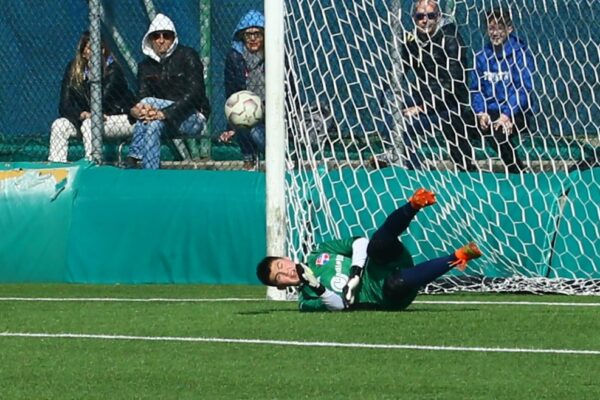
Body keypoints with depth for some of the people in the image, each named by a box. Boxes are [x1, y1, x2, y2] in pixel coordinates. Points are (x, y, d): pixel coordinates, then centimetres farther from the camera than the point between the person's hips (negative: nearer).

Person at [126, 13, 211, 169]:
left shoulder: (187, 56, -6)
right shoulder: (146, 66, 10)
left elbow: (194, 94, -17)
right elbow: (142, 96, -1)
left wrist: (164, 113, -30)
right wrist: (134, 110, -29)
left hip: (194, 117, -4)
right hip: (168, 123, 4)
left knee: (148, 102, -27)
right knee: (153, 124, -31)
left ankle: (133, 159, -31)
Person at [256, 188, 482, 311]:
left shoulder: (319, 254, 18)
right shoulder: (306, 301, 7)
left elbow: (359, 243, 13)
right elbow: (339, 305, -9)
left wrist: (356, 272, -5)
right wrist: (316, 287, -25)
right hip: (390, 298, -3)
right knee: (395, 284, -40)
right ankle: (457, 258, -31)